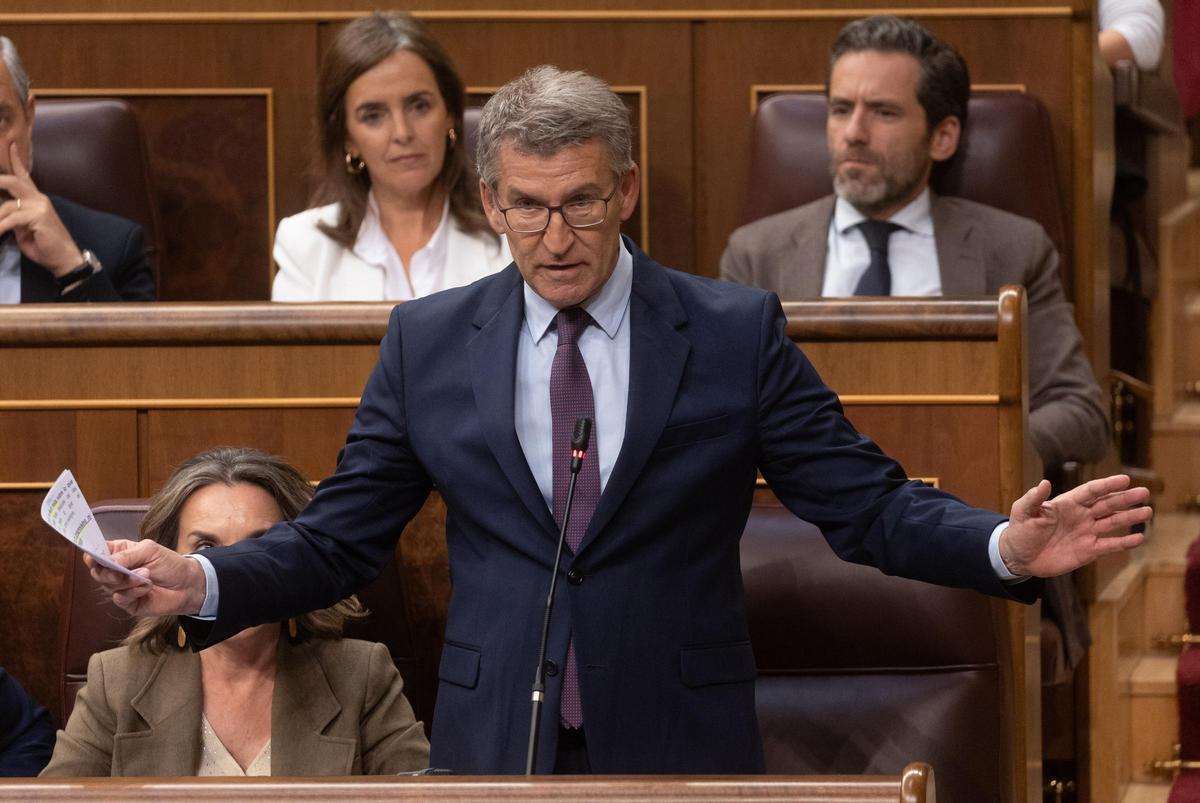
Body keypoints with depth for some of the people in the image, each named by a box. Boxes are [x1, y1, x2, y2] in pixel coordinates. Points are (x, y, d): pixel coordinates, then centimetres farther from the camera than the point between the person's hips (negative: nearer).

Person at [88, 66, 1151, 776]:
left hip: (678, 746, -1)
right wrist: (199, 584, -9)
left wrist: (1005, 548, -18)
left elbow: (866, 504, -1)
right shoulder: (427, 343, 6)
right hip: (497, 747, 1)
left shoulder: (736, 335, 1)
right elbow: (340, 537, 7)